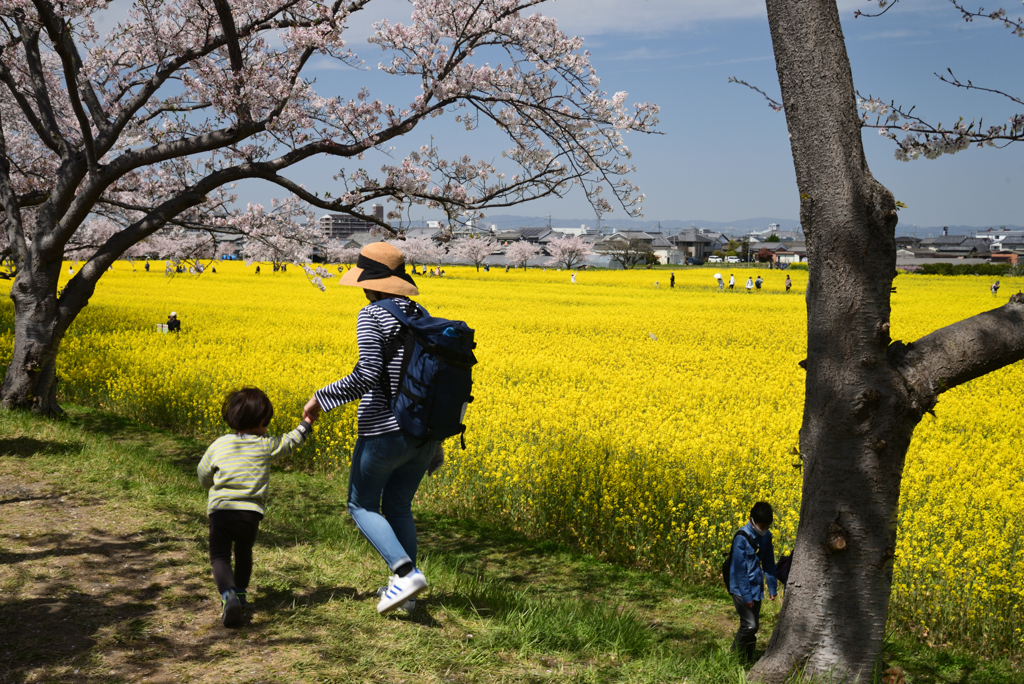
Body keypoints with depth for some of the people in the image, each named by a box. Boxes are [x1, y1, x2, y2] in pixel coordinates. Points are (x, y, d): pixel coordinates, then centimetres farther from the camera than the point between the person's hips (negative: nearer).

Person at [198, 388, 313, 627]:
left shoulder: (219, 445, 8)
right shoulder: (266, 446, 6)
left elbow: (203, 474, 20)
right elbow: (290, 441, 25)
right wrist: (306, 423, 41)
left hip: (220, 511, -1)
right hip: (250, 513, 1)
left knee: (219, 556, 4)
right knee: (244, 552, 27)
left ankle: (228, 596, -19)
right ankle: (240, 592, 30)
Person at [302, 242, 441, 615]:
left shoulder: (372, 316, -12)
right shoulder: (422, 317, 10)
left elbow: (367, 376, -23)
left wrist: (321, 398, -11)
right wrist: (436, 436, 19)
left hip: (384, 432, -7)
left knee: (362, 506, 11)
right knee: (398, 507, 21)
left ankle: (406, 573, -8)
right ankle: (404, 589, 21)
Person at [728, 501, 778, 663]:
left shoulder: (766, 536, 3)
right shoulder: (741, 538, -18)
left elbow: (769, 563, 13)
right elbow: (740, 569, -17)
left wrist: (772, 588, 10)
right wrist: (746, 596, -16)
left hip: (756, 589, 7)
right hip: (741, 589, -7)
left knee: (754, 627, 9)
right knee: (749, 625, -14)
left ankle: (748, 661, 19)